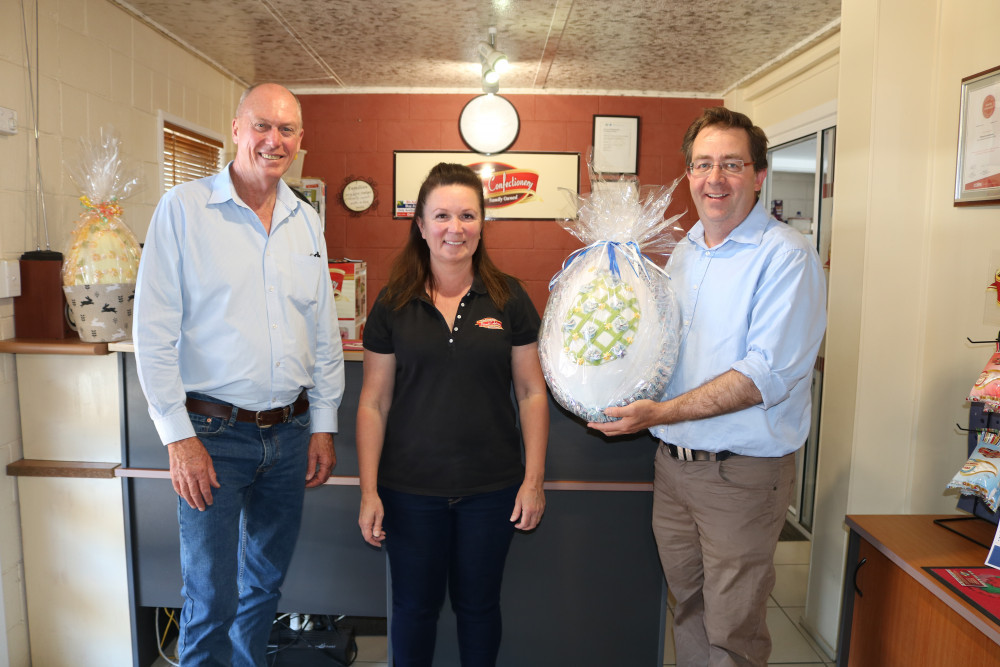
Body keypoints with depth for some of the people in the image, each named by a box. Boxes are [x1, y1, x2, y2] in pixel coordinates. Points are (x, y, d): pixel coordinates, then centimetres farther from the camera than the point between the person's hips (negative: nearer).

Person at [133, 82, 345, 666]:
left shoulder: (307, 221, 7)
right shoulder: (183, 208, -6)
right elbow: (154, 332, -9)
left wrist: (324, 425, 7)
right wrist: (178, 435, -12)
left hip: (290, 432, 5)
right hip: (213, 433, -4)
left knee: (266, 582, 19)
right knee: (213, 597, 4)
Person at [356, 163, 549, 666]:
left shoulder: (509, 299, -2)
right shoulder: (393, 304, -2)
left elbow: (532, 392, 0)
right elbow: (374, 403, 0)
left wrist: (534, 479, -3)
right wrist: (369, 491, -3)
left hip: (492, 487, 0)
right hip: (410, 489, 0)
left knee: (479, 604, 17)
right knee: (414, 606, 15)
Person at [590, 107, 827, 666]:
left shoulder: (786, 255, -13)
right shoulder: (684, 252, 10)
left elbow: (768, 373, -22)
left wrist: (663, 413, -26)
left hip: (742, 473, -6)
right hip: (673, 464, 6)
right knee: (688, 609, 21)